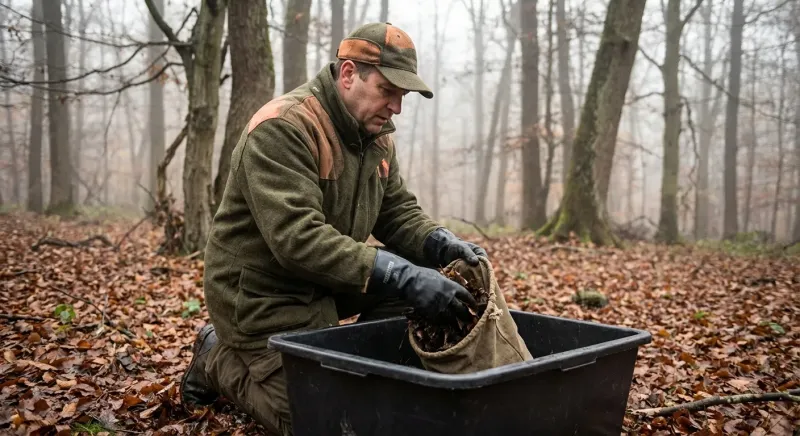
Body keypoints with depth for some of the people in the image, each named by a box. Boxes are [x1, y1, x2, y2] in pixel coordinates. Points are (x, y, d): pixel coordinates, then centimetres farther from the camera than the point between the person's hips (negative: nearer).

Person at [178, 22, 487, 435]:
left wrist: (444, 245, -19)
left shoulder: (376, 134, 2)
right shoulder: (283, 128, -26)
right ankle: (218, 358, 13)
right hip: (262, 292, -8)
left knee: (420, 277, -10)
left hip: (328, 280, 8)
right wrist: (403, 278, -41)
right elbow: (297, 238, -35)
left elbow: (398, 212, 4)